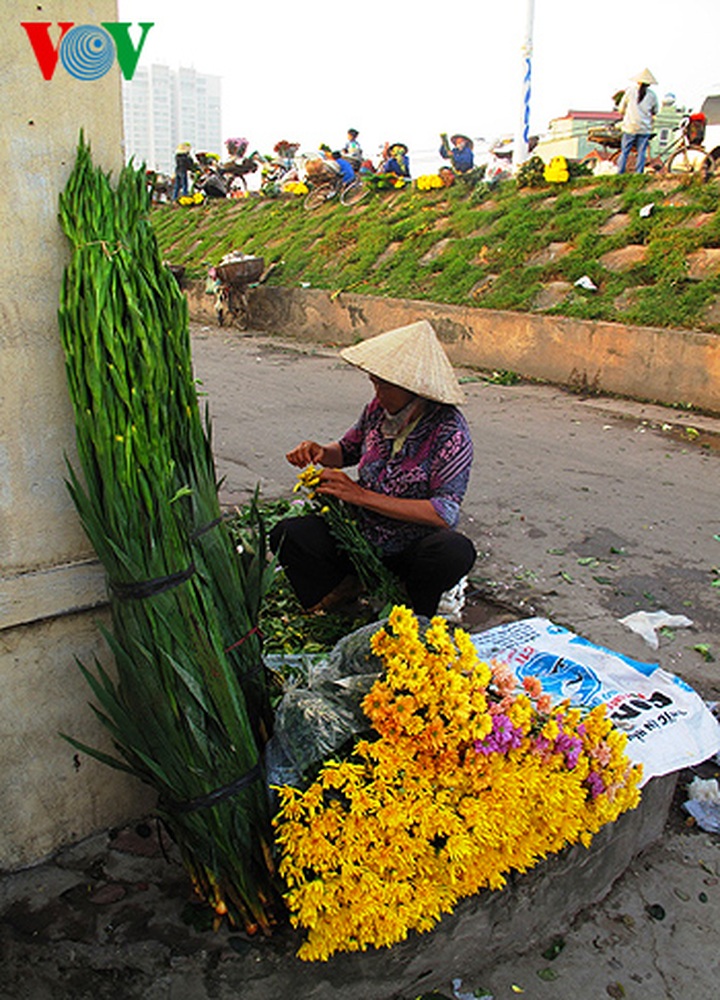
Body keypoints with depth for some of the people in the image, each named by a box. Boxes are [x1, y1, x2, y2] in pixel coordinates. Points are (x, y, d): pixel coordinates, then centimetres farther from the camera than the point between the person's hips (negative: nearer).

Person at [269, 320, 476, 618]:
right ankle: (340, 592, 7)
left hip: (415, 547, -3)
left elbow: (444, 512, -26)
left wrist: (361, 495, -27)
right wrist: (320, 453, -10)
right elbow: (349, 449, 16)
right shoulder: (380, 407, -4)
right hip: (361, 532, 4)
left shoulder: (450, 432, -19)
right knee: (287, 535, -17)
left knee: (457, 551, -35)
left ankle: (416, 617, -5)